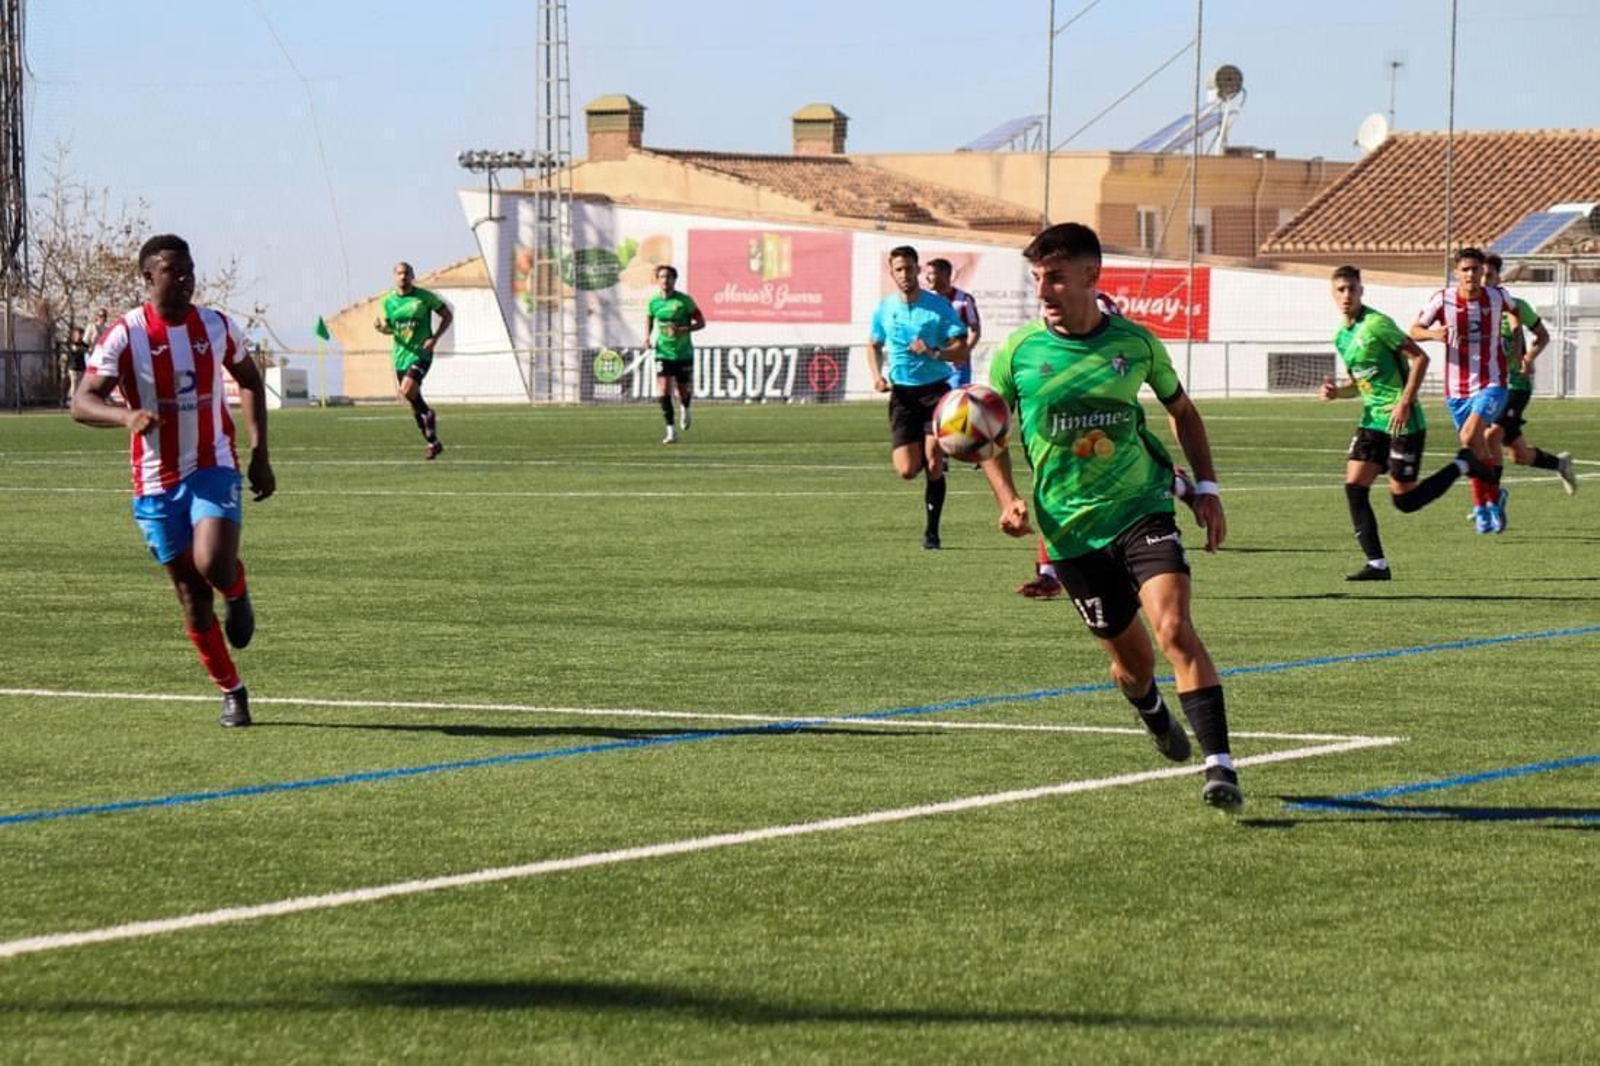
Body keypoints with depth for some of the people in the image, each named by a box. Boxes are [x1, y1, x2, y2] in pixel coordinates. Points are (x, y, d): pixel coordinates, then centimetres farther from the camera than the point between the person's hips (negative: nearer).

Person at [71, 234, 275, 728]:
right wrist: (126, 416, -35)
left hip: (214, 469, 0)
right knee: (192, 598, 5)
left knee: (213, 564, -26)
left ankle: (237, 591, 10)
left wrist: (260, 453, 8)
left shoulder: (217, 327, 0)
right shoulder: (124, 336, -9)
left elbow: (250, 382, 16)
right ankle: (230, 690, 20)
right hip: (157, 480, 0)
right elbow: (82, 402, -14)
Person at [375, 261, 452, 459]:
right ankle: (433, 443, 20)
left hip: (420, 353, -5)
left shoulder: (424, 297, -7)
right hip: (401, 355, 5)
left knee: (407, 391, -26)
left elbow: (448, 315, 1)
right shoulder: (389, 300, 5)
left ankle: (429, 415, 1)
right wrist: (381, 327, -8)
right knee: (414, 403, 7)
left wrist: (434, 338, -11)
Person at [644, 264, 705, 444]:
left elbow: (701, 322, -6)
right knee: (664, 392, -14)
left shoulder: (685, 300, -9)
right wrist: (647, 337, -2)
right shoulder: (654, 302, 0)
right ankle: (671, 432, -10)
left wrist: (683, 330, -22)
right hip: (663, 353, 1)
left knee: (684, 393, 9)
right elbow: (648, 319, 18)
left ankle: (685, 410, 46)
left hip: (684, 353, -1)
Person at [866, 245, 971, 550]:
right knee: (907, 470, -8)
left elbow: (961, 351, -6)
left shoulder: (939, 306, -4)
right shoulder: (884, 308, 5)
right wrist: (877, 374, 3)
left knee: (933, 463, -10)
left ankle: (932, 531, 3)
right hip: (902, 393, 2)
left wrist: (933, 352, -24)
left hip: (935, 390, -2)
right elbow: (874, 345, 22)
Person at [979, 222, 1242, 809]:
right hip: (1071, 527, 1)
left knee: (1174, 629, -22)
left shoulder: (1135, 342, -2)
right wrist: (1008, 498, -5)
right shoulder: (1019, 352, -4)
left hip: (1143, 508, -1)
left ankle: (1220, 765, -24)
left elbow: (1181, 410, 15)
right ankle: (1155, 717, 45)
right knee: (1132, 660, 8)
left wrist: (1206, 487, 6)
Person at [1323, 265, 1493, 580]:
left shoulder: (1376, 324, -14)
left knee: (1405, 500, -5)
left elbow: (1420, 358, -15)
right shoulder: (1341, 336, 11)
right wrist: (1336, 391, 1)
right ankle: (1377, 564, -2)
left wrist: (1405, 403, -20)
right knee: (1354, 487, -6)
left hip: (1403, 421, -8)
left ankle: (1462, 465, 16)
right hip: (1372, 420, 8)